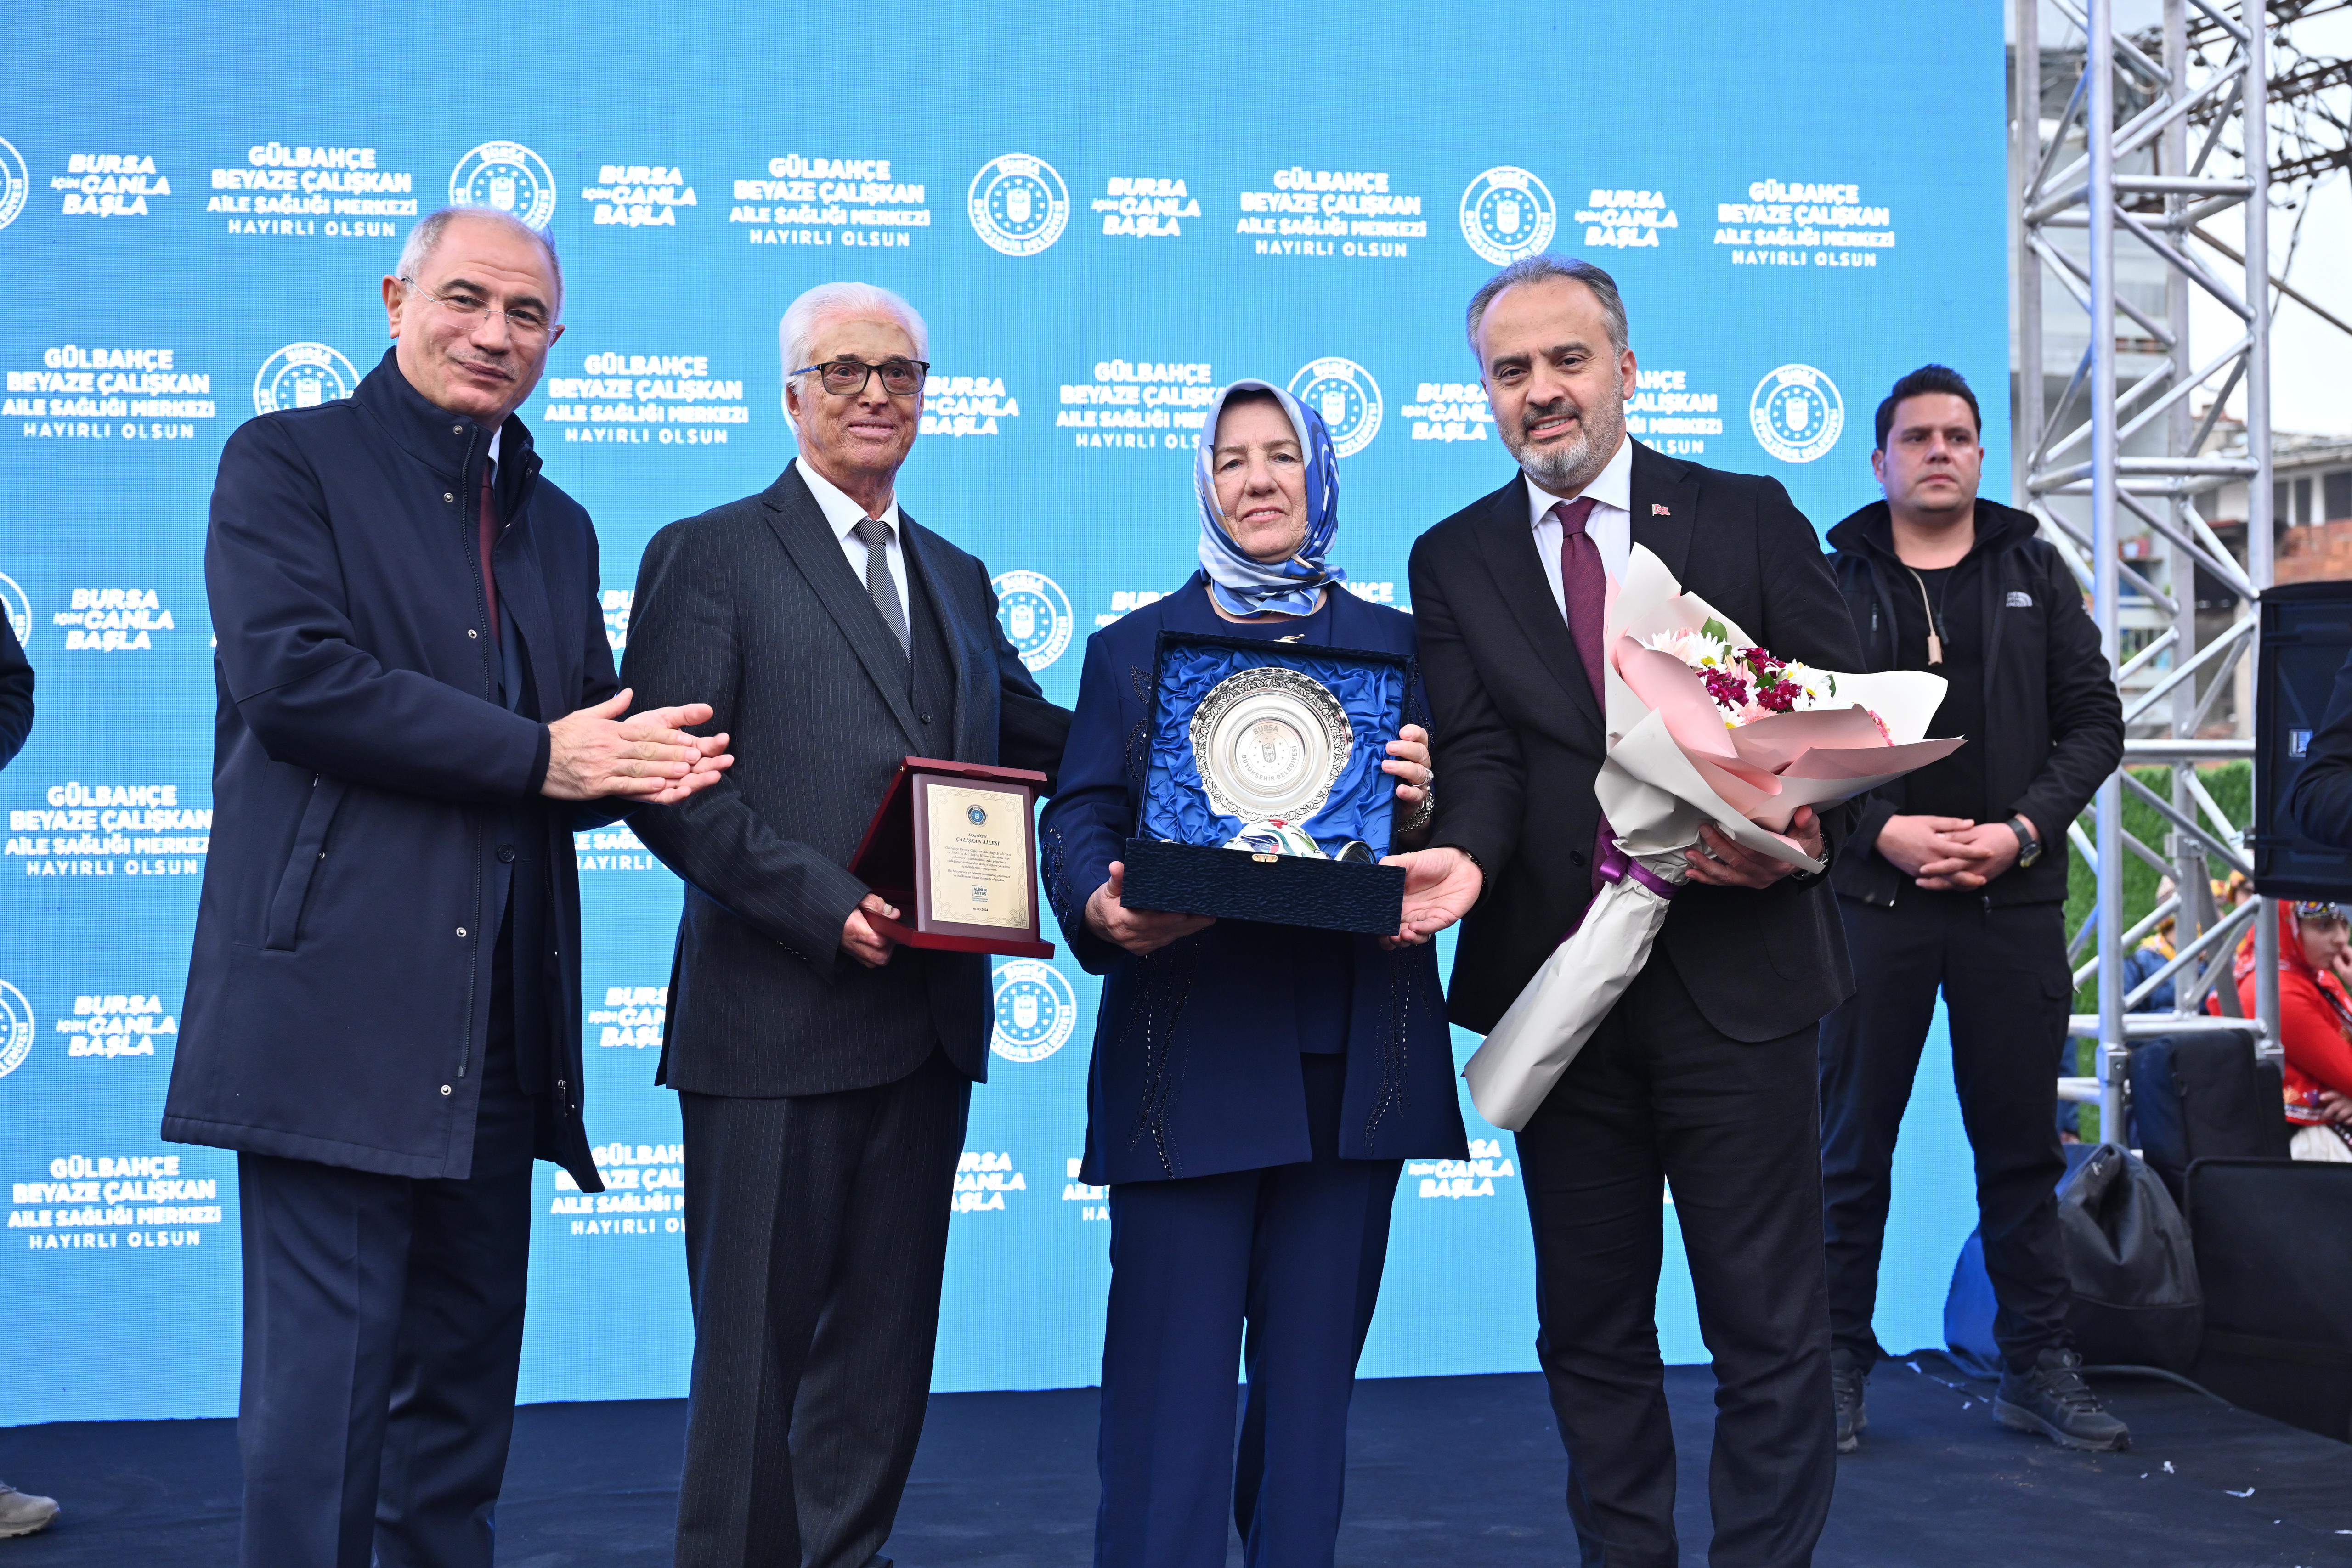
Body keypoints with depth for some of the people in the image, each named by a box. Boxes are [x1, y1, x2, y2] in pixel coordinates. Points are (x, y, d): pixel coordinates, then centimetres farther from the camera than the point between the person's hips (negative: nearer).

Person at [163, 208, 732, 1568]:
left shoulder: (558, 526, 21)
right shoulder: (289, 460, 2)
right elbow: (287, 671, -14)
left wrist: (641, 768, -7)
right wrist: (535, 755, -13)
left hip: (498, 1033, 7)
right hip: (337, 1002, -6)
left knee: (464, 1386, 12)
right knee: (324, 1381, -5)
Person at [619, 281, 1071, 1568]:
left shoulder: (957, 579, 18)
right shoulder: (709, 556, -2)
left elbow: (1032, 740, 16)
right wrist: (823, 903, -20)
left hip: (928, 1021, 6)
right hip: (779, 1019, -6)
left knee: (886, 1340, 13)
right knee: (754, 1341, 1)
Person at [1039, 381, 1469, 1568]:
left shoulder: (1398, 645, 13)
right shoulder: (1133, 647, 10)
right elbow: (1077, 819, 1)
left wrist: (1418, 808, -15)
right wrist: (1101, 907, -21)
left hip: (1350, 1060, 2)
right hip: (1191, 1059, -2)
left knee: (1313, 1377, 10)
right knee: (1171, 1389, -3)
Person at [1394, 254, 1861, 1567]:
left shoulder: (1752, 519, 4)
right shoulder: (1456, 559, 8)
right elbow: (1479, 751, -3)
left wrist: (1807, 829, -18)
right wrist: (1464, 855, -24)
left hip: (1737, 969, -2)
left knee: (1771, 1327, 3)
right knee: (1590, 1327, 13)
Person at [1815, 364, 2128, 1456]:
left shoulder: (2036, 576, 11)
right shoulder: (1836, 583, 5)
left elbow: (2095, 721, 7)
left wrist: (2023, 830, -8)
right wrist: (1881, 830, -13)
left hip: (2013, 902, 2)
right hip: (1873, 899, -2)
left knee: (2022, 1142, 7)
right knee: (1854, 1143, 3)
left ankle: (2038, 1365, 17)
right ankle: (1839, 1365, 13)